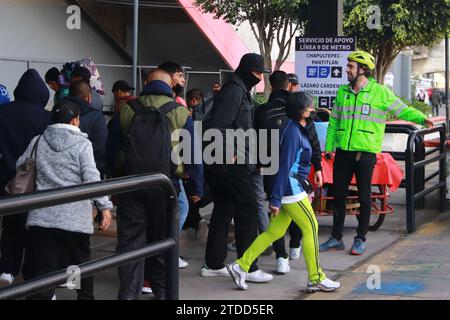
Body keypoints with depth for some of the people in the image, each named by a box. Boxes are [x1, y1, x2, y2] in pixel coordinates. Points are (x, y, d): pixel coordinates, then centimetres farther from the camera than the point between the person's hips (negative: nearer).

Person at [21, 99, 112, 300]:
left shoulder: (38, 141, 8)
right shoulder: (82, 144, -3)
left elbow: (20, 168, 13)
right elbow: (92, 178, -11)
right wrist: (105, 206, -10)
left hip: (41, 217, 2)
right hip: (75, 218, -2)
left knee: (41, 267, 0)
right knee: (81, 261, 16)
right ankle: (86, 296, 28)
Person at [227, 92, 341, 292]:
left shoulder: (296, 128, 15)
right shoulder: (292, 131, -15)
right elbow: (284, 165, -20)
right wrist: (275, 199, -22)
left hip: (292, 187, 10)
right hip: (290, 187, -10)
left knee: (275, 231, 10)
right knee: (311, 228, -2)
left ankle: (241, 266, 11)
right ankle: (315, 279, 5)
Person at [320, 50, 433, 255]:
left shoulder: (379, 92, -3)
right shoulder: (342, 91, 11)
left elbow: (402, 110, -5)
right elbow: (334, 121, 16)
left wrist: (422, 118, -21)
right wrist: (329, 146, 13)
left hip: (366, 152, -4)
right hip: (343, 152, 4)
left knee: (364, 197, 2)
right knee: (339, 194, 9)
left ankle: (360, 239, 14)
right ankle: (336, 238, 19)